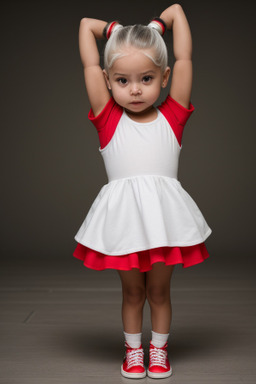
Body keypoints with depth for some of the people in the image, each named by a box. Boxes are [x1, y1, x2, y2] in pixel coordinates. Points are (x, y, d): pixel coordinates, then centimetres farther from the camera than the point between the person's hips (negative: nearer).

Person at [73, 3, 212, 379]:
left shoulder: (172, 116, 2)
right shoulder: (107, 118, 0)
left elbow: (183, 50, 5)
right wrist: (119, 31, 15)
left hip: (163, 213, 0)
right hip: (122, 215, 0)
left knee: (159, 291, 16)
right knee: (132, 291, 16)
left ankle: (159, 349, 36)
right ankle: (133, 350, 36)